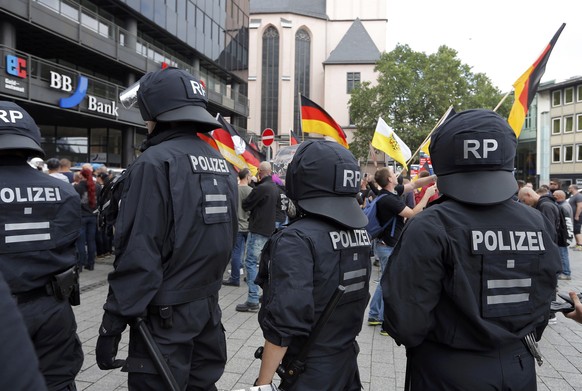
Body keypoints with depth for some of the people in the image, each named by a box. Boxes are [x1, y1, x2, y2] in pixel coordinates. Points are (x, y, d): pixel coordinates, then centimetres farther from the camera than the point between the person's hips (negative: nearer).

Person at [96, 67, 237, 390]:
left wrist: (112, 323, -14)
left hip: (165, 315, -7)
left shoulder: (154, 162, -17)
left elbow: (138, 253, -21)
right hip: (208, 308, 8)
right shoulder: (221, 164, 7)